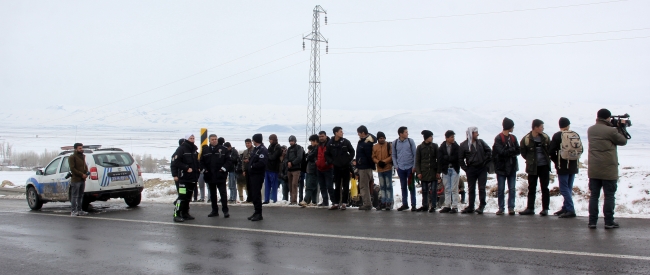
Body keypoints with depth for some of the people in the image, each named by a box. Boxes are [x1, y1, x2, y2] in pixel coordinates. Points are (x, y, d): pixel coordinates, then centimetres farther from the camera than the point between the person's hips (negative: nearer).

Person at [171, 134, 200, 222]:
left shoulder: (194, 150, 16)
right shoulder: (181, 149, -7)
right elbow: (176, 162, -14)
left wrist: (198, 169, 10)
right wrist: (187, 168, -18)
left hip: (193, 177, 8)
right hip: (184, 177, -8)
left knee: (188, 197, 12)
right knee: (182, 196, -13)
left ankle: (185, 213, 20)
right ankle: (177, 214, -11)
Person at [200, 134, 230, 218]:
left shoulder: (223, 149, -1)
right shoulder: (205, 149, 6)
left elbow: (228, 160, -3)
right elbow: (201, 161, 10)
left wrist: (224, 168, -13)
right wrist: (204, 169, -2)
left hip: (220, 175, -4)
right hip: (210, 176, 4)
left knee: (223, 193, -5)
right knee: (212, 194, 11)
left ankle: (225, 210, -2)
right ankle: (214, 210, 20)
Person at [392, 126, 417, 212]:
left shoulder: (410, 141, -2)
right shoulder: (395, 143, 2)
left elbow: (415, 154, -1)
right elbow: (393, 155, 10)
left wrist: (414, 166, -6)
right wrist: (396, 165, 1)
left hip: (410, 167, -2)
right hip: (400, 168, 2)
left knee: (411, 186, 1)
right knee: (403, 186, 10)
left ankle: (413, 205, 5)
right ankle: (404, 204, 19)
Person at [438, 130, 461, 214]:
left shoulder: (456, 146, -1)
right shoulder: (442, 147, 2)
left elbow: (456, 158, -11)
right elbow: (440, 159, -5)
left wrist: (446, 157, -7)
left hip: (454, 169, -2)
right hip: (445, 169, 2)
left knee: (454, 189, -3)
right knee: (447, 189, 8)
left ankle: (454, 207, 0)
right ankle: (447, 206, 14)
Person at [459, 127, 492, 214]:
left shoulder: (480, 142, 5)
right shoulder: (463, 145, -2)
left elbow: (489, 151, 9)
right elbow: (460, 158, 1)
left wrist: (486, 161, 2)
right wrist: (465, 168, -3)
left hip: (482, 169, 1)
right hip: (471, 170, -1)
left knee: (482, 188, -3)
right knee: (471, 189, 7)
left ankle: (482, 206, 4)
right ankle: (470, 207, 14)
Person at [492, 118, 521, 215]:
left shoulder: (513, 138, 11)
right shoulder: (498, 138, -7)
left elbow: (518, 151, 3)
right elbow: (502, 152, -18)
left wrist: (507, 152, -13)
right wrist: (512, 150, -7)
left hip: (512, 167, 5)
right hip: (501, 167, -5)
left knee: (512, 189, 1)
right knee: (501, 189, 2)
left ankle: (511, 207, 4)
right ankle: (501, 208, 8)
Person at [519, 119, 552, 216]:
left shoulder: (545, 137, 0)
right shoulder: (526, 139, -10)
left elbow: (550, 149, 14)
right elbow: (523, 153, 3)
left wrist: (547, 158, 7)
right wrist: (530, 160, 4)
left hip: (544, 166, 1)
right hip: (532, 167, -1)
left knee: (544, 188, 2)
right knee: (531, 188, 7)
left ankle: (545, 209, 6)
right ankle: (530, 208, 13)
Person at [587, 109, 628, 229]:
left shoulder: (590, 130, 5)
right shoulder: (611, 131, -14)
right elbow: (623, 141, -1)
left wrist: (615, 127, 14)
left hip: (593, 170, 5)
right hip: (608, 170, -5)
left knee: (594, 195, 9)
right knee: (609, 196, 3)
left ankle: (592, 221, 8)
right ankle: (609, 222, 6)